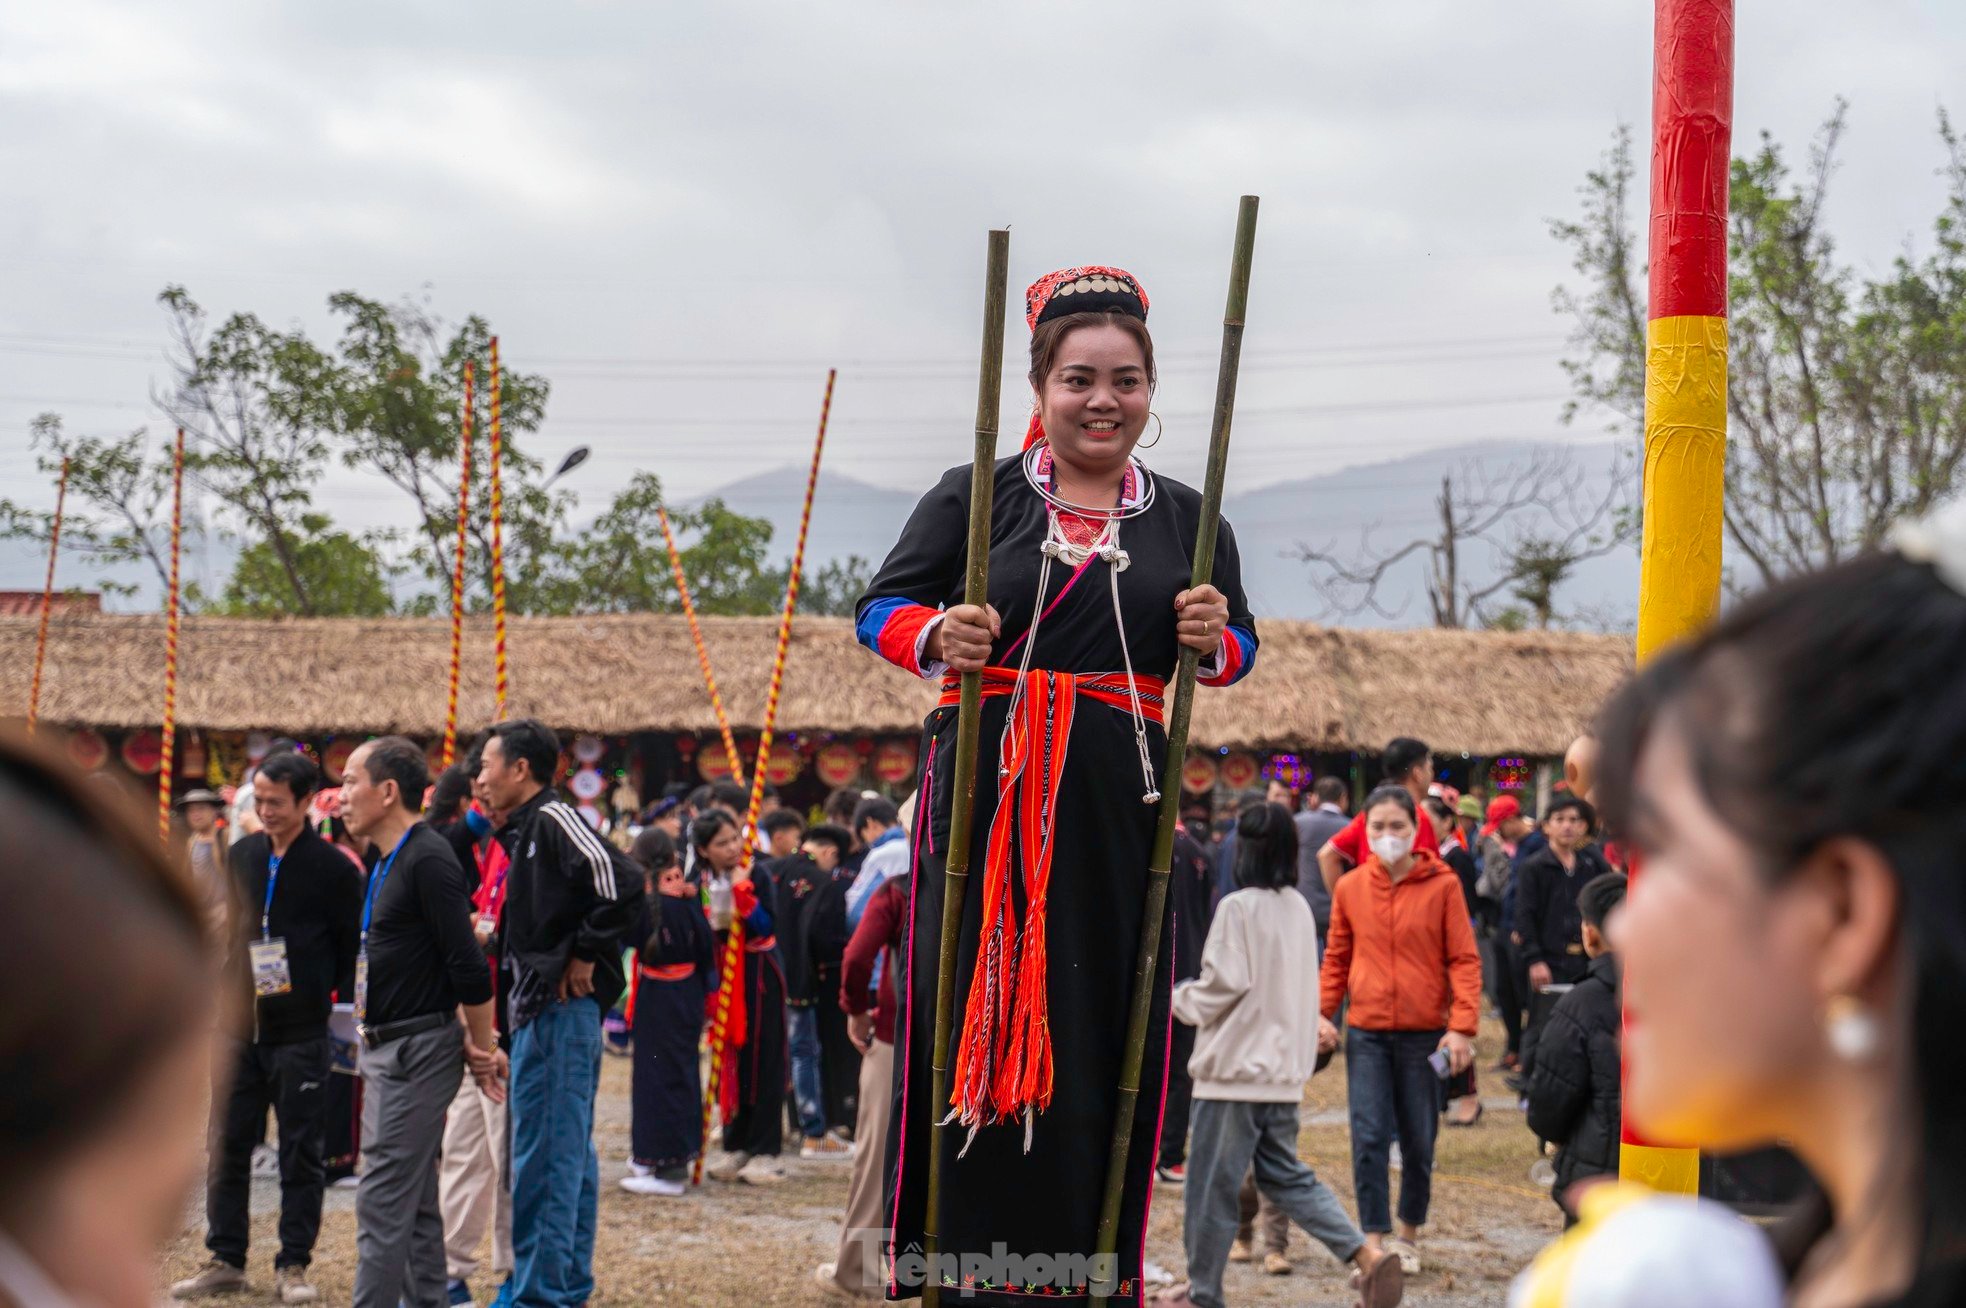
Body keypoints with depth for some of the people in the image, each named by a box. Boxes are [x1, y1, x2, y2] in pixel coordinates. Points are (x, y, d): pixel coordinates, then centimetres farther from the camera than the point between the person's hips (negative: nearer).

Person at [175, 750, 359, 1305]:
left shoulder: (333, 868, -5)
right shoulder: (240, 857, 10)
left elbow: (352, 950, -2)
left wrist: (315, 992, -9)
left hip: (301, 1034, -5)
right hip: (238, 1028, 5)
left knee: (300, 1151, 2)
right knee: (227, 1145, 8)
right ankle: (226, 1259, 17)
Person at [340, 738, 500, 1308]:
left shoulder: (428, 860, -17)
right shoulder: (387, 863, 14)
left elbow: (469, 965, -19)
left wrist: (481, 1050, -12)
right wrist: (472, 1041, 14)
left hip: (419, 1050, -10)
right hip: (386, 1048, 10)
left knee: (383, 1201, -10)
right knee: (415, 1203, 14)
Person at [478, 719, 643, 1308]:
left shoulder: (553, 820, -11)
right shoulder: (522, 836, 19)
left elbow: (622, 885, -25)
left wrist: (586, 955, -16)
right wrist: (506, 1037, 20)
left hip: (559, 1011, -10)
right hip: (540, 1014, 10)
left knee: (544, 1157, -7)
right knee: (570, 1156, 13)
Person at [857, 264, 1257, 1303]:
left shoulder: (1185, 519, 13)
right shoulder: (972, 499, 5)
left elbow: (1239, 649, 18)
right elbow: (880, 609, 5)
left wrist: (1212, 642, -5)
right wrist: (934, 637, -17)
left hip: (1120, 803, 2)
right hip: (987, 791, -2)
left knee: (1109, 1032, 3)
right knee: (976, 1015, -4)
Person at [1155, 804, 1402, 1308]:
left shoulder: (1238, 907, -15)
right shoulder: (1299, 907, 9)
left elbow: (1223, 985, -18)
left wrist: (1177, 999, 2)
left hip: (1237, 1065, -8)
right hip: (1285, 1068, 8)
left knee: (1212, 1184, 4)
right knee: (1285, 1175, 16)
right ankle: (1365, 1255, 1)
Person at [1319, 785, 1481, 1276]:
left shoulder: (1442, 885, -4)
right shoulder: (1350, 888, 3)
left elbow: (1464, 960, -4)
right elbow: (1337, 958, 11)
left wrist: (1462, 1027, -12)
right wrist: (1322, 1011, -3)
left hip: (1424, 1033, -1)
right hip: (1366, 1033, 1)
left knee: (1419, 1142, 9)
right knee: (1369, 1138, -6)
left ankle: (1409, 1233, 27)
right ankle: (1375, 1242, -1)